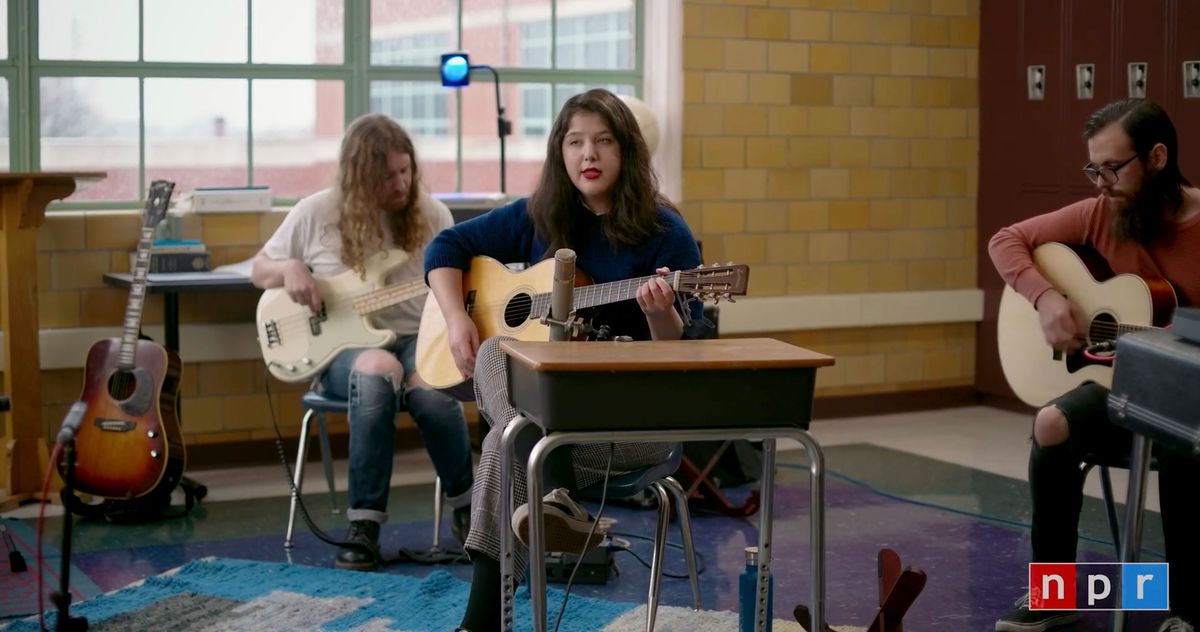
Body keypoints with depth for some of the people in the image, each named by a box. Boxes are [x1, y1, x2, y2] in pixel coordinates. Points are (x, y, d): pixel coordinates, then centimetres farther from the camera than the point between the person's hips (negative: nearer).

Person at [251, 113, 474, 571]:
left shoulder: (432, 215, 4)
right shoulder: (316, 213, 0)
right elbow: (260, 269, 11)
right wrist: (289, 269, -11)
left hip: (417, 338, 1)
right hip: (344, 345, -1)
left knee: (433, 391, -36)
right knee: (377, 370, -40)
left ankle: (465, 507, -6)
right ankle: (364, 523, -31)